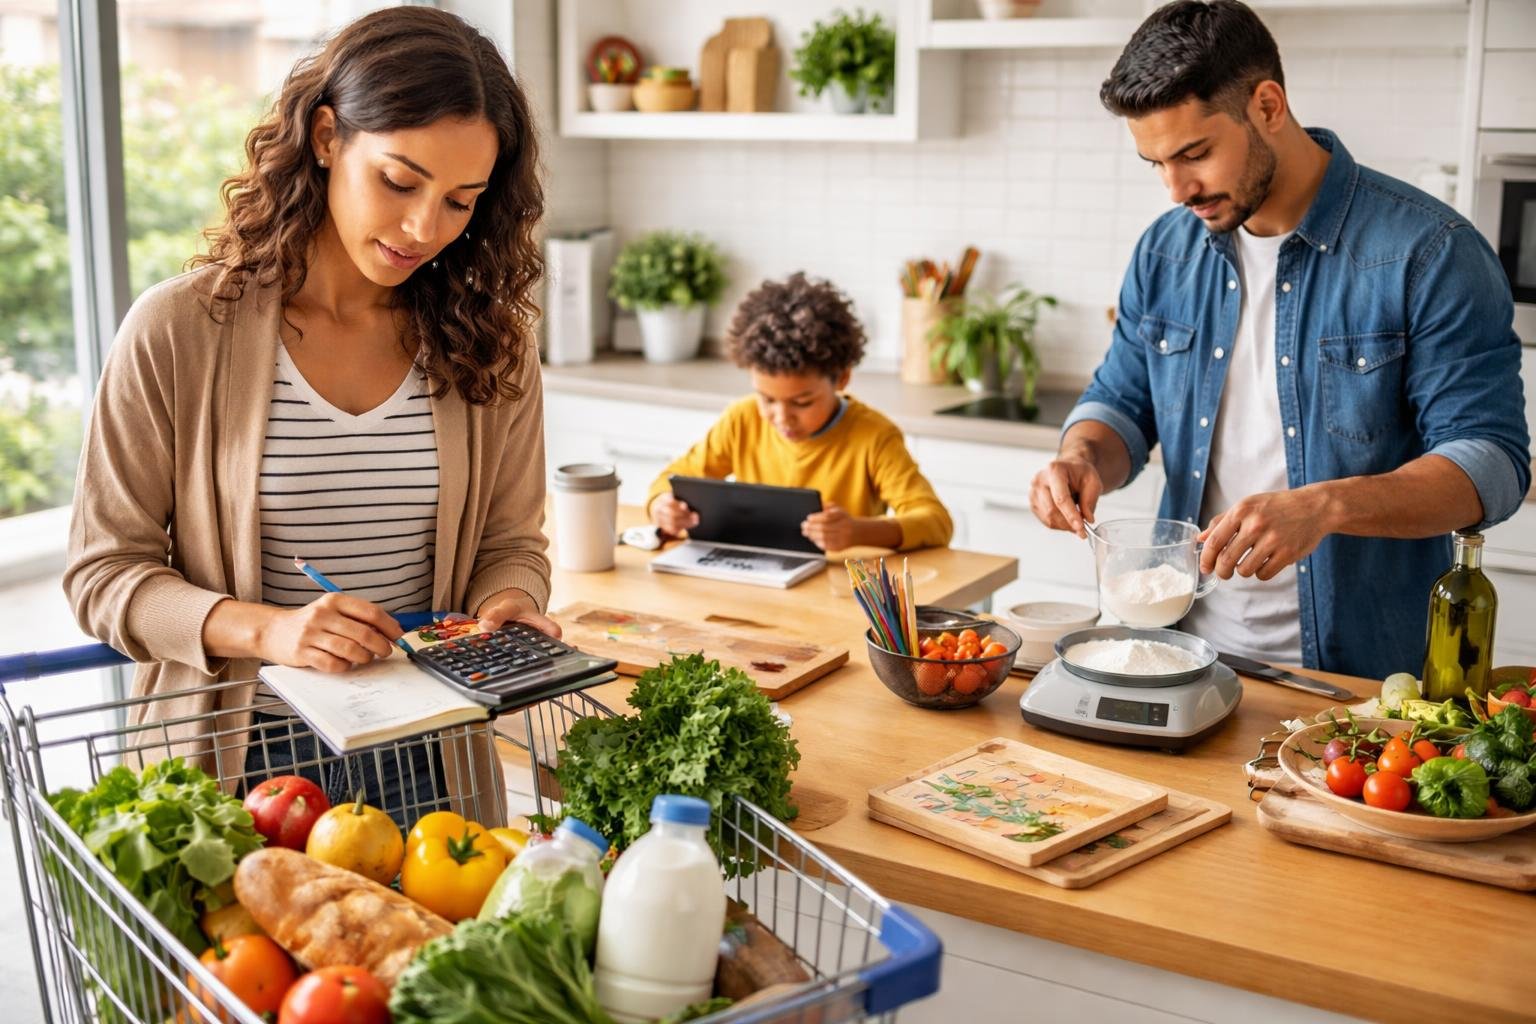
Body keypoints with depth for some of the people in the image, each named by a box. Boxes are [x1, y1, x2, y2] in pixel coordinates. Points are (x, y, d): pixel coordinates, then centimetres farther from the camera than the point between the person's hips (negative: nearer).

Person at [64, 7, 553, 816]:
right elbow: (102, 573, -7)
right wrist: (264, 630, -23)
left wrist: (508, 602, -15)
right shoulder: (177, 332, -10)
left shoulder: (487, 341, -1)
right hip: (238, 757, -2)